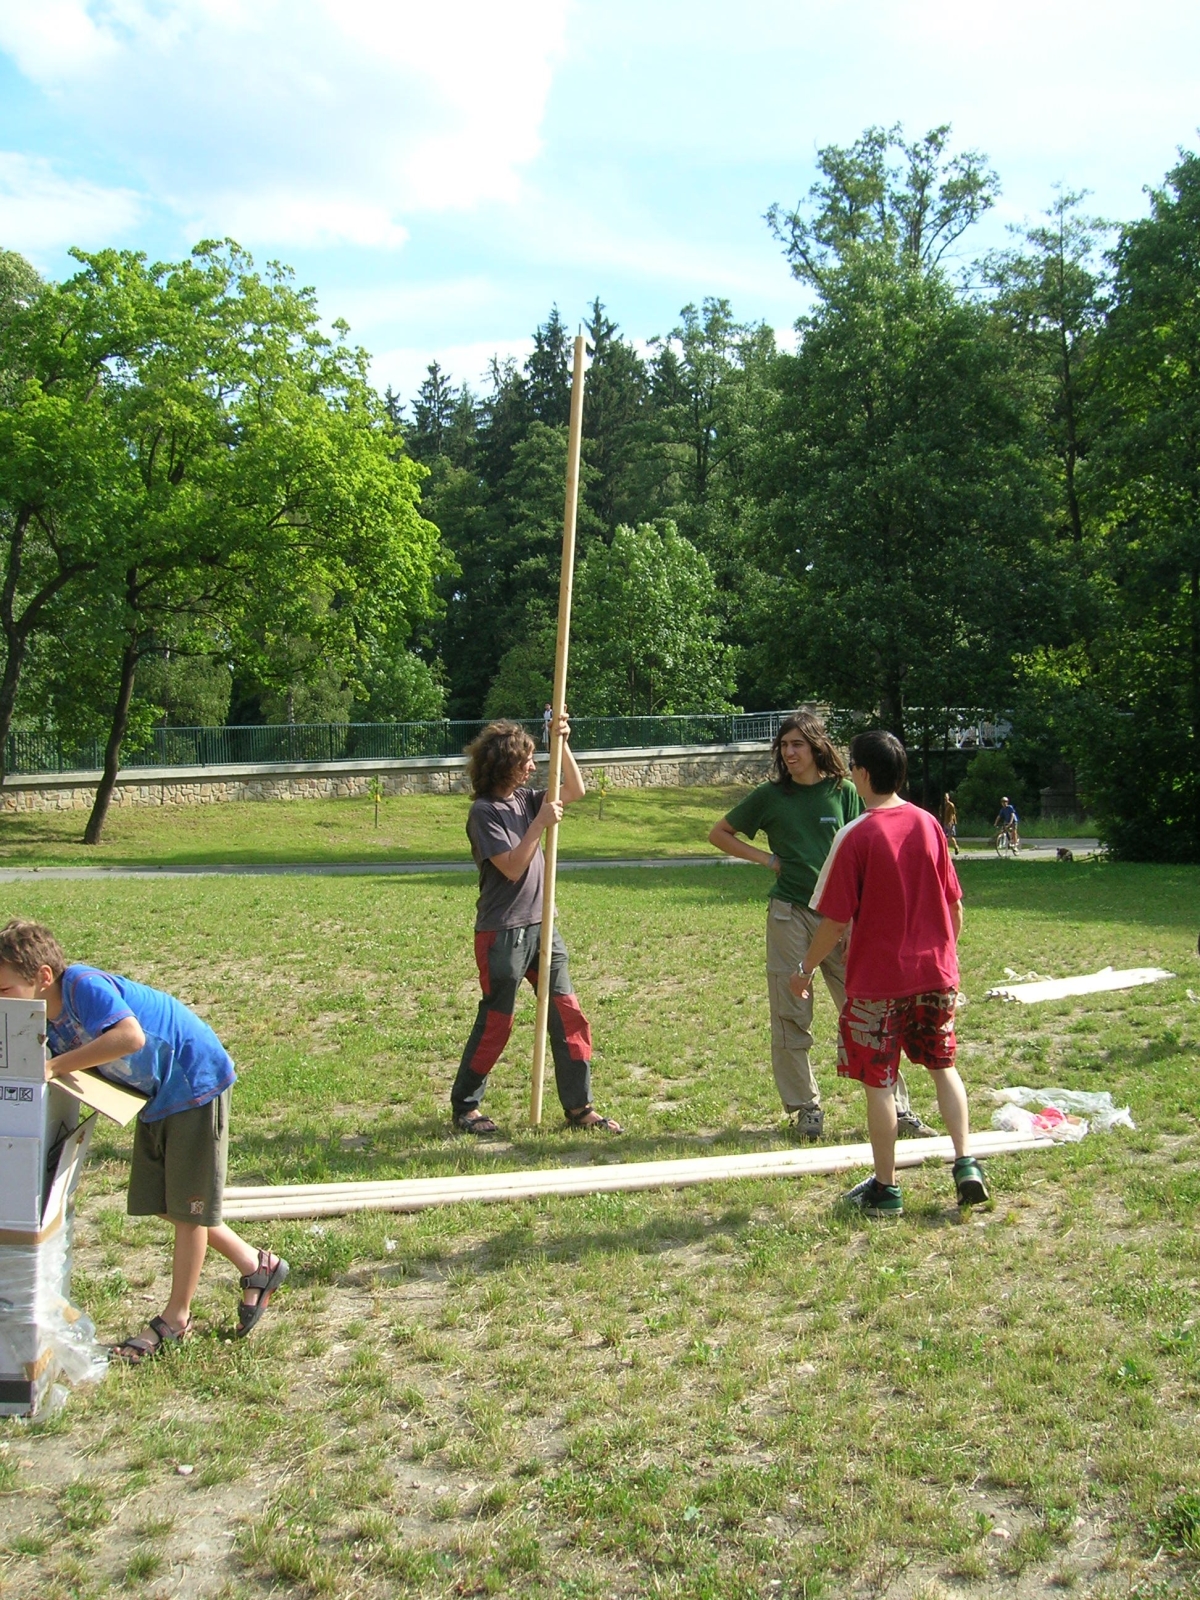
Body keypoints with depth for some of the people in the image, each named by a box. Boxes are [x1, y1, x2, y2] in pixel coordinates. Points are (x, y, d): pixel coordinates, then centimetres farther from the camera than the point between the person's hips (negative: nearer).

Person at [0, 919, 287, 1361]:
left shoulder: (83, 985, -29)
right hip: (156, 1097, 9)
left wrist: (55, 1066, -39)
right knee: (159, 1203, 13)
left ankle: (175, 1320, 19)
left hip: (195, 1084, -9)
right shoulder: (48, 1018, 0)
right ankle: (255, 1266, 28)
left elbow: (130, 1037, -44)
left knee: (187, 1206, 3)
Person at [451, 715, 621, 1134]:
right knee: (495, 1022, 2)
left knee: (567, 1014, 5)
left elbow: (575, 791, 8)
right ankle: (465, 1106, 19)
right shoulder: (484, 812, -13)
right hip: (502, 931, -7)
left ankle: (579, 1107, 13)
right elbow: (512, 867, -19)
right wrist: (540, 823, -20)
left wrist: (562, 744, -1)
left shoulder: (524, 798, 8)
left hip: (540, 925, 7)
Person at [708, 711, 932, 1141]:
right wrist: (766, 858, 0)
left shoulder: (843, 792, 3)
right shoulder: (770, 796, 3)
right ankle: (805, 1107, 17)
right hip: (789, 915, 0)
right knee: (791, 1015, 4)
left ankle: (898, 1106, 9)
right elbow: (719, 834, 13)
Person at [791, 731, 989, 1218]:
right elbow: (954, 904, 7)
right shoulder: (928, 825, 1)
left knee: (879, 1082, 6)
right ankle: (966, 1163, 11)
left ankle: (885, 1189, 13)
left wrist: (806, 969, 1)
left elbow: (835, 921, -13)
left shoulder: (856, 837, -15)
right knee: (943, 1066, 20)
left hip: (877, 980, -5)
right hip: (935, 973, 5)